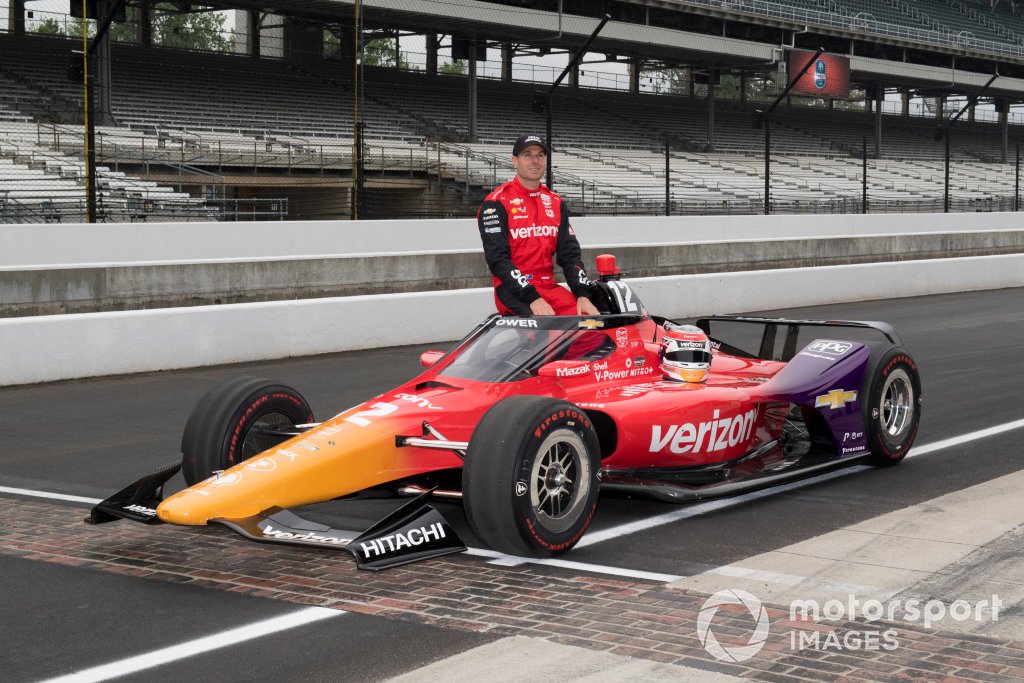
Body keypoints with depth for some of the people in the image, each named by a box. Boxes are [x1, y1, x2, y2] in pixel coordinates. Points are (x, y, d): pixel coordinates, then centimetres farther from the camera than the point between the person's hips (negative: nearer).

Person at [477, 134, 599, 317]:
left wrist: (582, 294, -5)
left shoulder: (556, 203, 17)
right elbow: (497, 259, -10)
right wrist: (532, 297, -20)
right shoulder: (496, 203, -2)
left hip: (549, 287, 6)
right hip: (513, 291, -6)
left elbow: (570, 253, 13)